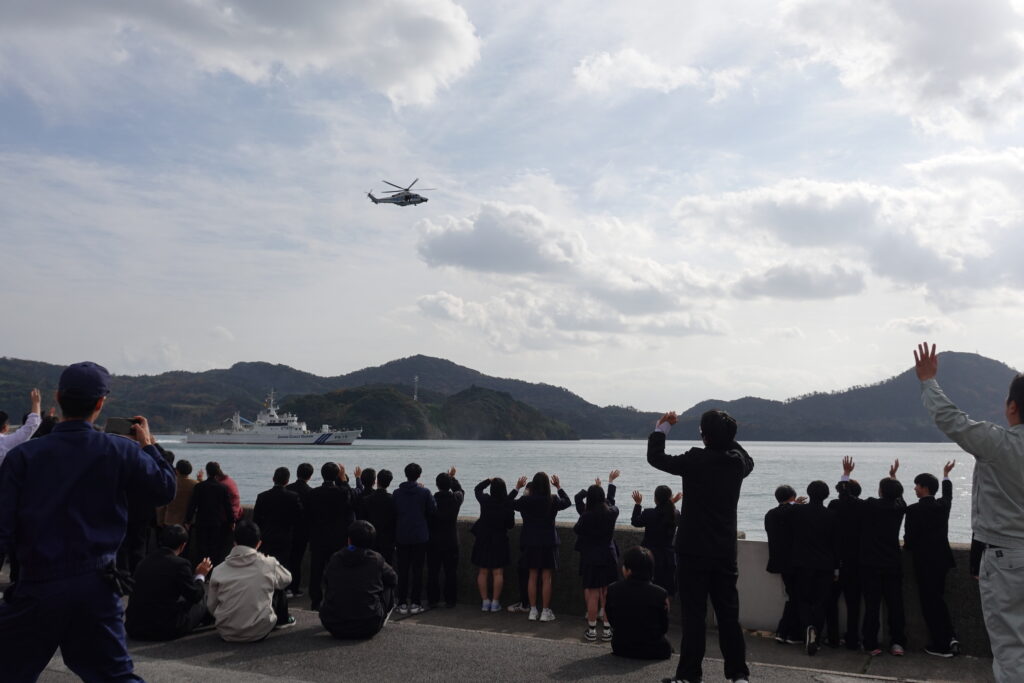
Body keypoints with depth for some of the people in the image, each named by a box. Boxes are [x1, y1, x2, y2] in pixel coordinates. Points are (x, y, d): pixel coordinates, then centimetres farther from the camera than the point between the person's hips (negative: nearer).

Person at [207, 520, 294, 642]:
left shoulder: (218, 570, -4)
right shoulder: (269, 564, -7)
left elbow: (211, 606, 5)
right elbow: (287, 579, 14)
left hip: (226, 633, 2)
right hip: (259, 632, -2)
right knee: (278, 586, 19)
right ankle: (282, 620, 43)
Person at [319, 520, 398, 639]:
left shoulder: (335, 559, 2)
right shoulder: (376, 559, -3)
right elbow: (394, 579, 13)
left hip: (333, 627, 3)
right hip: (368, 628, -3)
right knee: (388, 587, 19)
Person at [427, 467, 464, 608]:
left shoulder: (431, 500, -12)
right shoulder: (456, 498, -6)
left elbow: (427, 521, -6)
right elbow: (460, 490, 18)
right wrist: (452, 477, 28)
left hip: (433, 542, -1)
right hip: (451, 542, 1)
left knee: (433, 572, 8)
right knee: (451, 572, 7)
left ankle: (433, 599, 12)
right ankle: (450, 600, 9)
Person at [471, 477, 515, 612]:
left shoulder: (485, 500, -10)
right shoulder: (508, 504, -13)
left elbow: (477, 489, 11)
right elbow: (511, 525, -3)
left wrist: (489, 480, 13)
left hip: (483, 541, 1)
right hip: (500, 541, -1)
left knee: (483, 572, 9)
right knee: (498, 573, 6)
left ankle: (485, 602, 11)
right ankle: (495, 602, 5)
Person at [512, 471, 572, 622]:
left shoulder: (525, 501, -9)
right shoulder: (553, 501, -12)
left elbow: (510, 504, 10)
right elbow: (568, 502, 9)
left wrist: (517, 488, 18)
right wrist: (559, 487, 18)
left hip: (531, 543, 2)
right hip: (548, 543, -2)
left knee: (532, 576, 11)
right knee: (546, 578, 5)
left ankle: (533, 610, 15)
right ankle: (545, 611, 9)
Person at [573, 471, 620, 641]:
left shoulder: (587, 516, -15)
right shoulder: (611, 513, -4)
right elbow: (611, 500, 17)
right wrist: (611, 482, 36)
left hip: (591, 559, -3)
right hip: (609, 558, 3)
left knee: (593, 595, 4)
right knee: (607, 595, 9)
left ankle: (591, 630, 11)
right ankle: (607, 629, 13)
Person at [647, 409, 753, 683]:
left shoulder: (697, 460, -15)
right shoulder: (739, 461, 1)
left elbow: (655, 458, -6)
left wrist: (662, 428, 7)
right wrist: (726, 437, 24)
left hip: (694, 550, -5)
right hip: (726, 551, 5)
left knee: (694, 614, 0)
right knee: (728, 614, 12)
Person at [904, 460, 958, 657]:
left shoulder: (914, 510, -17)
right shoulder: (943, 505, 3)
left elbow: (909, 538, -15)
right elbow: (948, 494, 27)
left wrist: (907, 546, 8)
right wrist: (945, 474, 43)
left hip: (924, 562, -7)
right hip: (942, 559, 7)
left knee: (930, 604, 2)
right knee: (939, 599, 19)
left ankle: (941, 645, 5)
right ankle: (950, 638, 12)